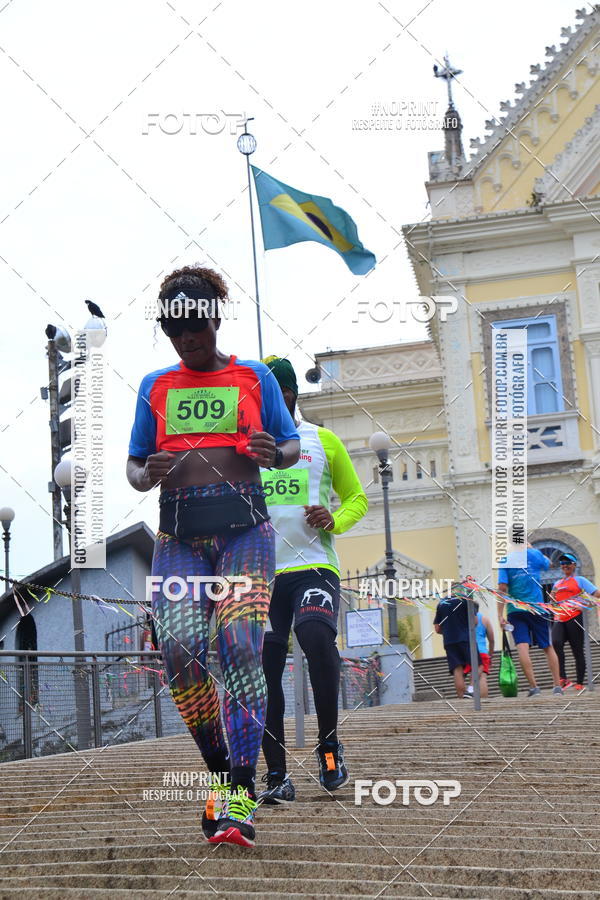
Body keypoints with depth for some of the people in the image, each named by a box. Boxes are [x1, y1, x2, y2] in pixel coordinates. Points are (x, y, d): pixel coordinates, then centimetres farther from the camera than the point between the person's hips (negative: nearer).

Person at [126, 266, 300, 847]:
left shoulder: (254, 377, 12)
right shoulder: (155, 387, 17)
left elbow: (292, 447, 15)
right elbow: (134, 468, 19)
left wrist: (273, 453, -10)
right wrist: (148, 474, -6)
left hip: (243, 527, -2)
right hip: (177, 536, 2)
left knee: (239, 644, -20)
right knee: (179, 651, -16)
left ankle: (239, 798, -19)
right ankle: (222, 771, 4)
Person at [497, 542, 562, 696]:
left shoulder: (505, 561, -1)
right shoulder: (535, 555, 3)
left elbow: (502, 587, -9)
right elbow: (547, 563, 27)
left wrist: (500, 615, -9)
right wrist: (530, 547, 32)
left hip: (515, 610, -2)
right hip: (537, 608, 2)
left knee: (522, 646, -8)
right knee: (548, 647, 10)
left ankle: (533, 687, -16)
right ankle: (557, 686, 9)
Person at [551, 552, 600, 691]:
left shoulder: (579, 580, 6)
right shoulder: (557, 583, 23)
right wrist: (552, 595, 9)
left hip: (574, 618, -4)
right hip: (559, 619, 4)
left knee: (577, 651, 0)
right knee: (556, 643, -23)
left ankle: (579, 684, 7)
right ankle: (563, 679, -23)